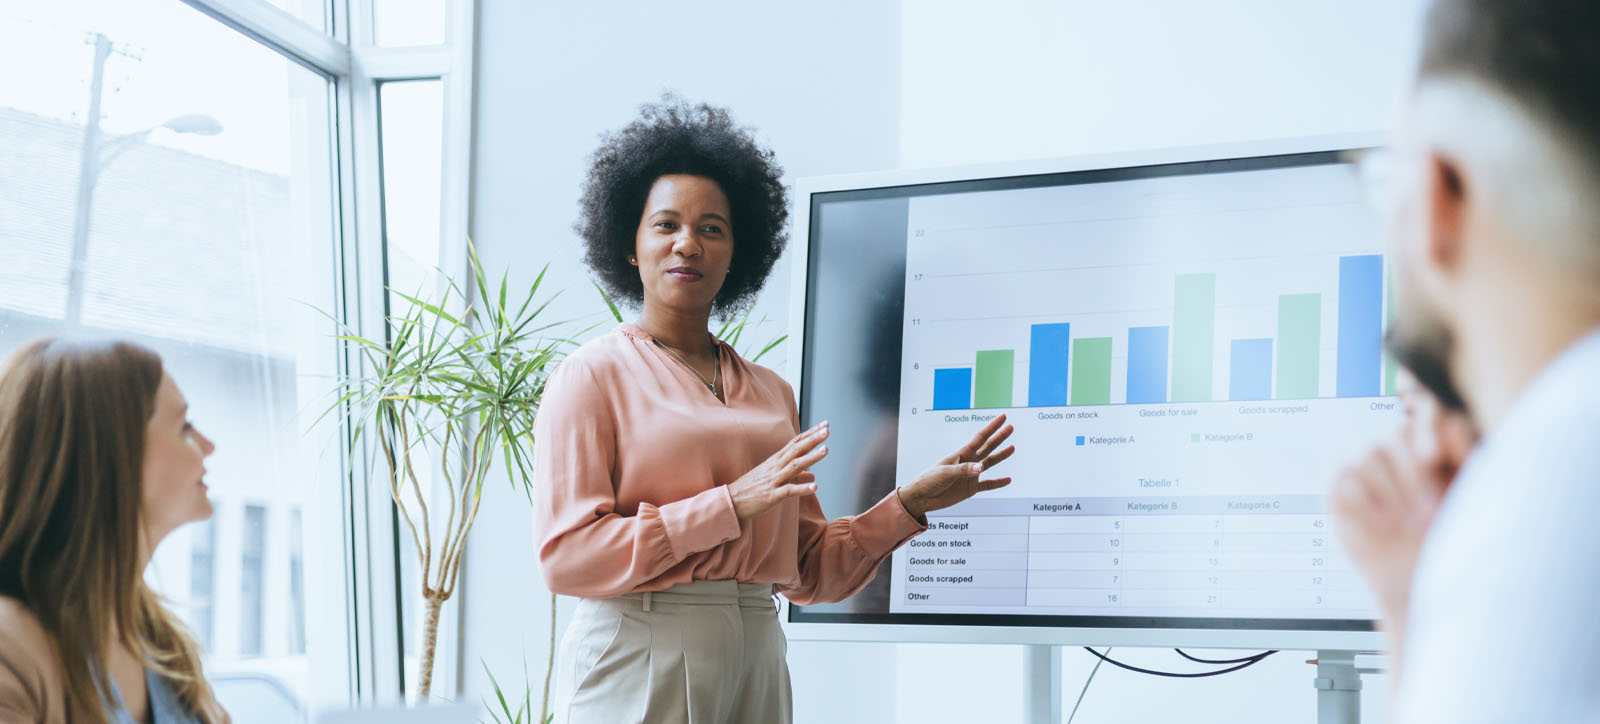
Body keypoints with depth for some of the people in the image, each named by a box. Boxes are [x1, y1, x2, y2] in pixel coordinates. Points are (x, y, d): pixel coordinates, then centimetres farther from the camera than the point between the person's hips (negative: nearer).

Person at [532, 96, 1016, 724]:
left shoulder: (771, 393, 14)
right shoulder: (592, 376, -2)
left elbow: (809, 572, 14)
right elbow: (565, 556, -12)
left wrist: (910, 504, 3)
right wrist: (731, 504, -15)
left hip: (755, 665, 5)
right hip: (637, 664, -4)